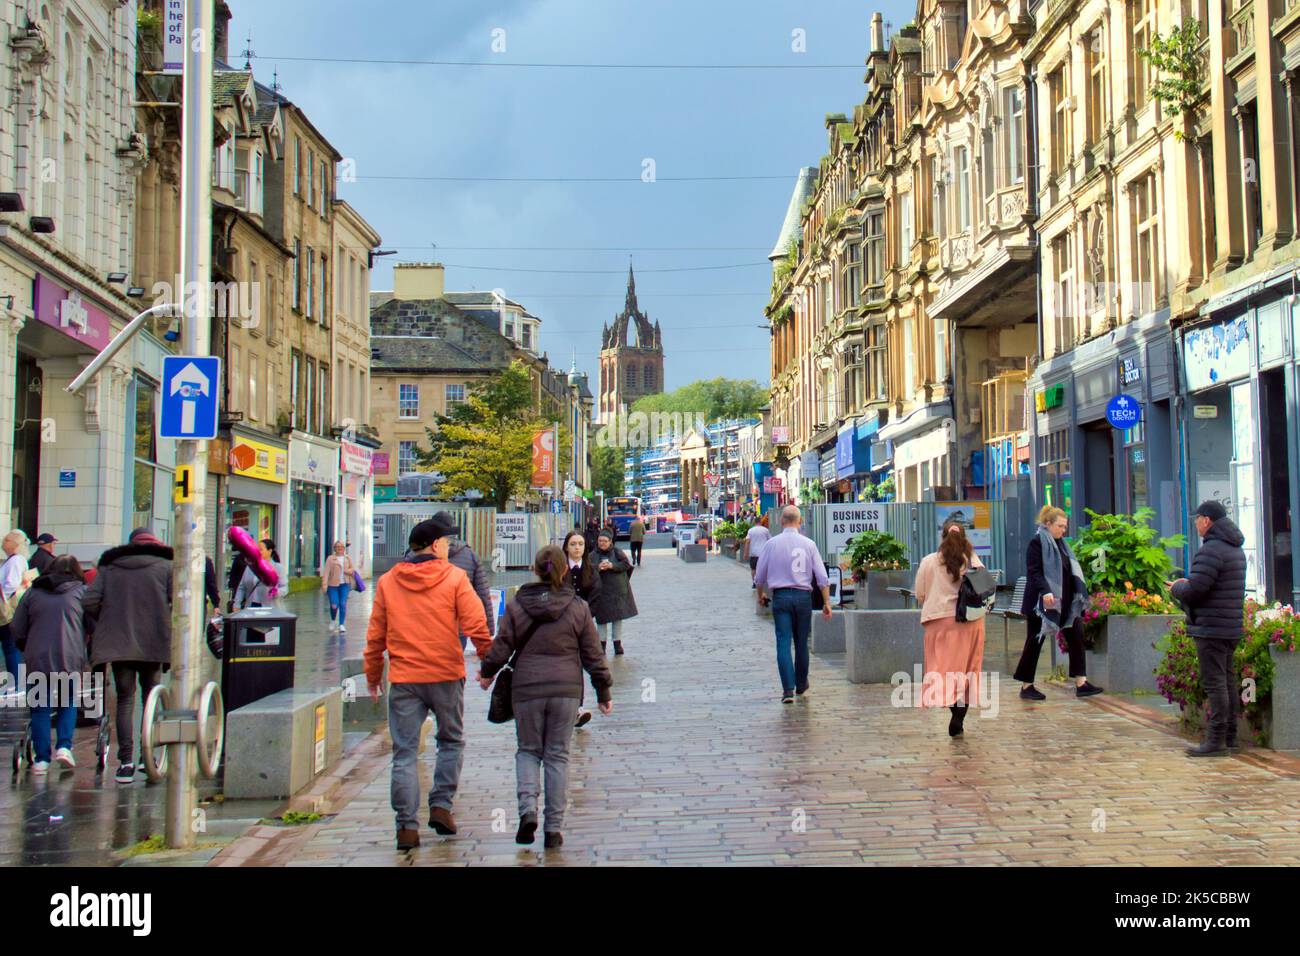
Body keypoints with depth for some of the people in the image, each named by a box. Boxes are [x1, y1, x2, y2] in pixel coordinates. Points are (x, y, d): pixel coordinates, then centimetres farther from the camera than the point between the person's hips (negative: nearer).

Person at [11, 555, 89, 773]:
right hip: (70, 660, -1)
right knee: (68, 704, 16)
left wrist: (27, 652, 27)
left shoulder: (33, 593, 14)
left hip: (38, 659, 1)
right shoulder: (82, 591, 9)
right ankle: (64, 747, -1)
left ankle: (41, 758, 5)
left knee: (40, 708, 8)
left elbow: (17, 630, 12)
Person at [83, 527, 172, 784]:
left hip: (117, 642, 1)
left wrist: (105, 622, 13)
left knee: (125, 699, 5)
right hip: (153, 642, -1)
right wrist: (167, 625, 7)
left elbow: (89, 602, -1)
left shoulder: (109, 568, 10)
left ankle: (126, 761, -5)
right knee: (150, 696, 13)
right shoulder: (166, 566, 5)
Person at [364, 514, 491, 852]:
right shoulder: (454, 578, -4)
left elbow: (375, 635, 8)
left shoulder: (387, 582, 5)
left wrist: (373, 675, 18)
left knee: (405, 754, 5)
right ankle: (441, 805, 10)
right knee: (451, 742, 19)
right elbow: (476, 625, -8)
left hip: (403, 679, 2)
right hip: (446, 675, -2)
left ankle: (407, 826, 3)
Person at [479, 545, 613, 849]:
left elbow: (501, 647, 1)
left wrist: (487, 673, 20)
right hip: (566, 690, 0)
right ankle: (553, 828, 8)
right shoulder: (578, 607, 0)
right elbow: (592, 655, 3)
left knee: (528, 750, 15)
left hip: (526, 690, 0)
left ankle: (527, 808, -8)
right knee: (557, 756, 8)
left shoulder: (516, 606, -1)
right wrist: (604, 692, 12)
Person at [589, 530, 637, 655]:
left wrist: (612, 566, -19)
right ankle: (602, 643, 12)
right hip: (601, 591, 0)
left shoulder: (618, 552, 2)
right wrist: (598, 568, -21)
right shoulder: (593, 555, 4)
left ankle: (617, 642, 13)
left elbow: (626, 564, -7)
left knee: (618, 616, 4)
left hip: (618, 590, 0)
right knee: (602, 617, 3)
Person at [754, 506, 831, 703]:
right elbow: (822, 577, -1)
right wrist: (826, 602, 4)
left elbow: (759, 576, 5)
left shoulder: (772, 544, -2)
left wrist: (761, 595, 23)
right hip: (803, 596, 1)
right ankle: (801, 685, 28)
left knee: (783, 643, -3)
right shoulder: (809, 544, 0)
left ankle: (788, 689, -13)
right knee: (801, 643, 14)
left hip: (780, 597, -1)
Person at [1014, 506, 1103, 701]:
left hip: (1064, 602, 8)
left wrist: (1078, 594, 14)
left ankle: (1080, 682, 1)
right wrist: (1045, 591, -31)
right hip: (1042, 602, -8)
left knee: (1076, 636, 0)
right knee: (1035, 641, 0)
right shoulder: (1037, 542, -10)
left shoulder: (1061, 543, 15)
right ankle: (1026, 686, 9)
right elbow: (1034, 571, -18)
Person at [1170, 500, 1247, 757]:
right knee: (1227, 680, 14)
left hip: (1211, 628, -10)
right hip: (1231, 627, 10)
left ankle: (1216, 740, -7)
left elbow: (1193, 589, -21)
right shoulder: (1236, 549, 16)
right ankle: (1230, 737, 19)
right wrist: (1186, 583, 14)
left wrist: (1176, 587, 1)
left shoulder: (1211, 550, -16)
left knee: (1214, 682, -8)